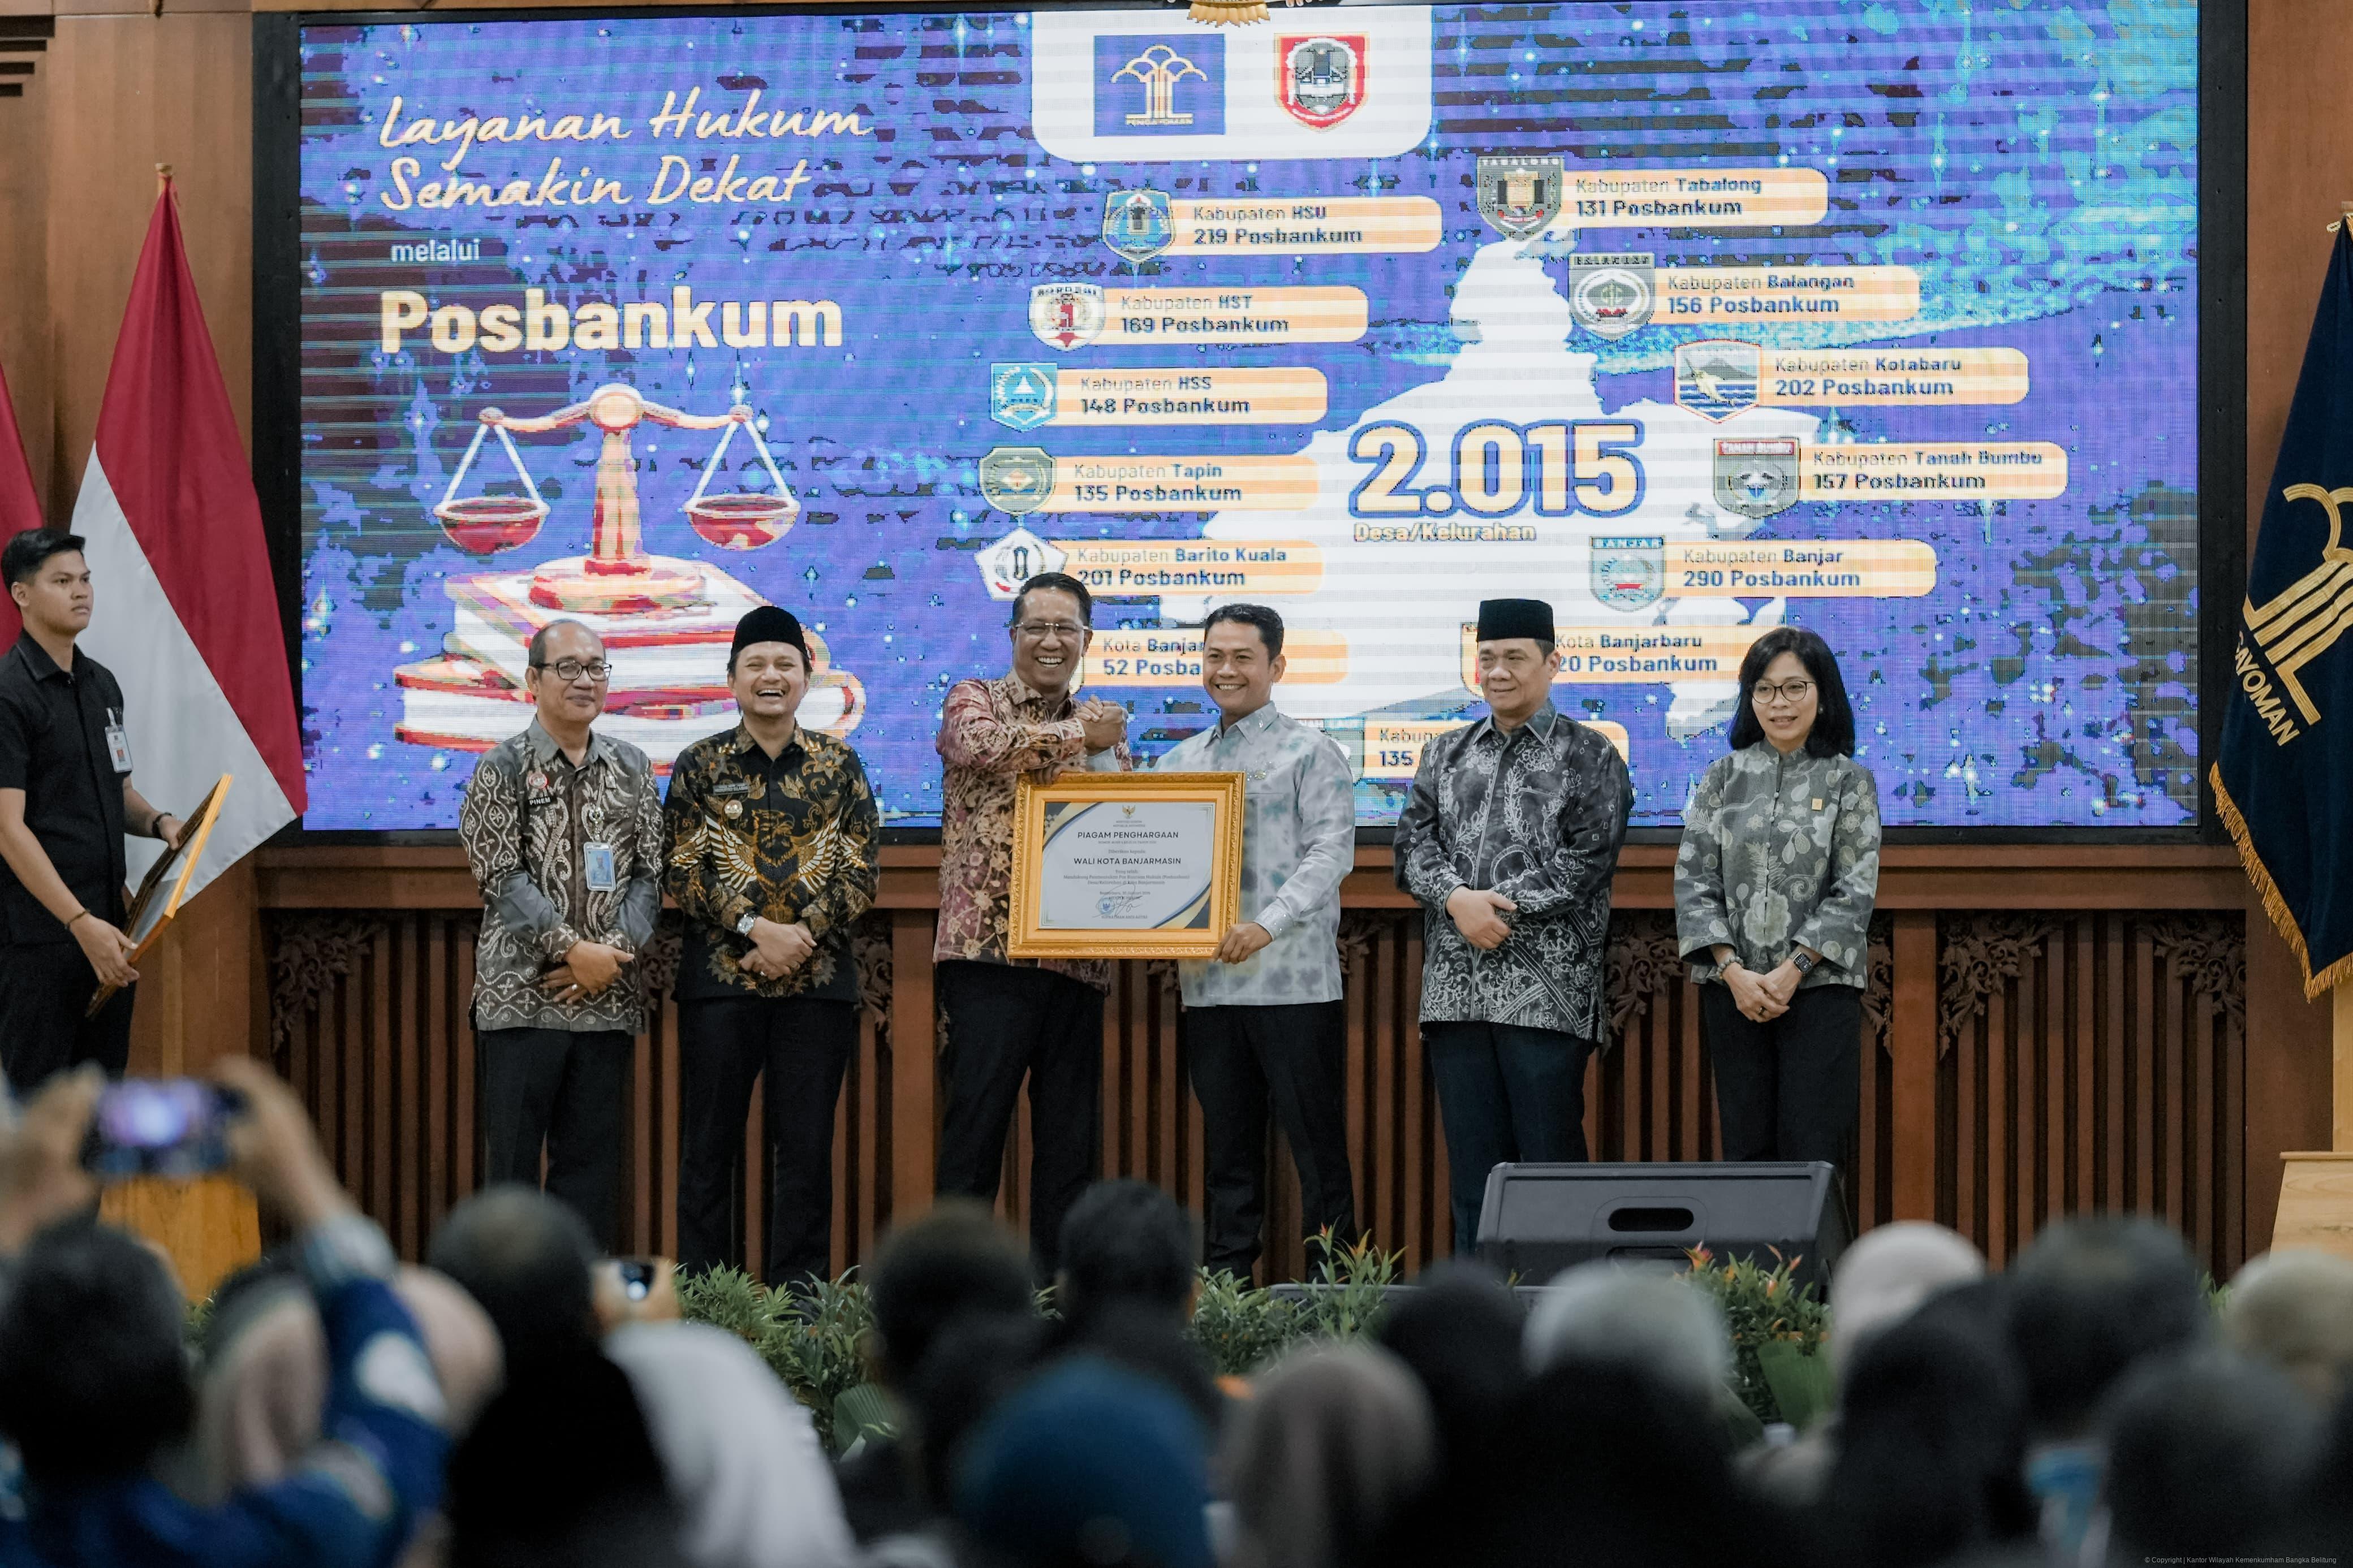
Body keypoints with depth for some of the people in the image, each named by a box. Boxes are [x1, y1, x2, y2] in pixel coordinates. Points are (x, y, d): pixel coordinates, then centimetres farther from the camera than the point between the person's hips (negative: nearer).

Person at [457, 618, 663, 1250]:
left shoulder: (633, 769, 12)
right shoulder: (502, 769, -1)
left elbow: (650, 872, 8)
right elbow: (502, 876, -8)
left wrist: (616, 951, -8)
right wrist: (573, 949, -15)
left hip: (607, 999, 4)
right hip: (522, 994, -4)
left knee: (593, 1159, 6)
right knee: (512, 1153, -3)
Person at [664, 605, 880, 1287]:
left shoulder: (839, 765, 7)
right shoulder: (700, 765, 5)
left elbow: (863, 871, 1)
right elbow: (684, 871, -2)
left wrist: (800, 934, -12)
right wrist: (757, 929, -15)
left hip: (819, 979, 1)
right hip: (719, 979, -1)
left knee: (807, 1148, 2)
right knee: (709, 1147, 2)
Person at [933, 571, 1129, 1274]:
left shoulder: (1104, 726, 20)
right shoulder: (974, 701, 6)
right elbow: (982, 744, -17)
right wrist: (1080, 736, -7)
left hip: (1078, 957, 5)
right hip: (989, 950, -5)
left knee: (1072, 1137, 5)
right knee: (976, 1119, -9)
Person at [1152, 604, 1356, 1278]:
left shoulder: (1309, 752, 1)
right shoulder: (1180, 762, 18)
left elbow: (1332, 851, -10)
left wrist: (1268, 924, -23)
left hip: (1294, 980, -5)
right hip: (1207, 986, 5)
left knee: (1316, 1142, -3)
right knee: (1227, 1150, 9)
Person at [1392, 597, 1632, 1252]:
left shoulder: (1589, 758, 3)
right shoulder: (1446, 754, 17)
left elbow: (1587, 860, -8)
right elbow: (1414, 842, 7)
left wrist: (1498, 906, -13)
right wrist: (1459, 898, -12)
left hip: (1547, 990, -4)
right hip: (1455, 988, 5)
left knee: (1550, 1155, -5)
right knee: (1473, 1165, 6)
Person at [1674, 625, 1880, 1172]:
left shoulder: (1849, 782, 3)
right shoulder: (1724, 777, 9)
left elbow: (1855, 891, -4)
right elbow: (1694, 880, 3)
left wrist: (1792, 972, -13)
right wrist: (1733, 972, -9)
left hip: (1819, 985, -2)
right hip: (1732, 990, 2)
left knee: (1811, 1152, -6)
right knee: (1745, 1148, 3)